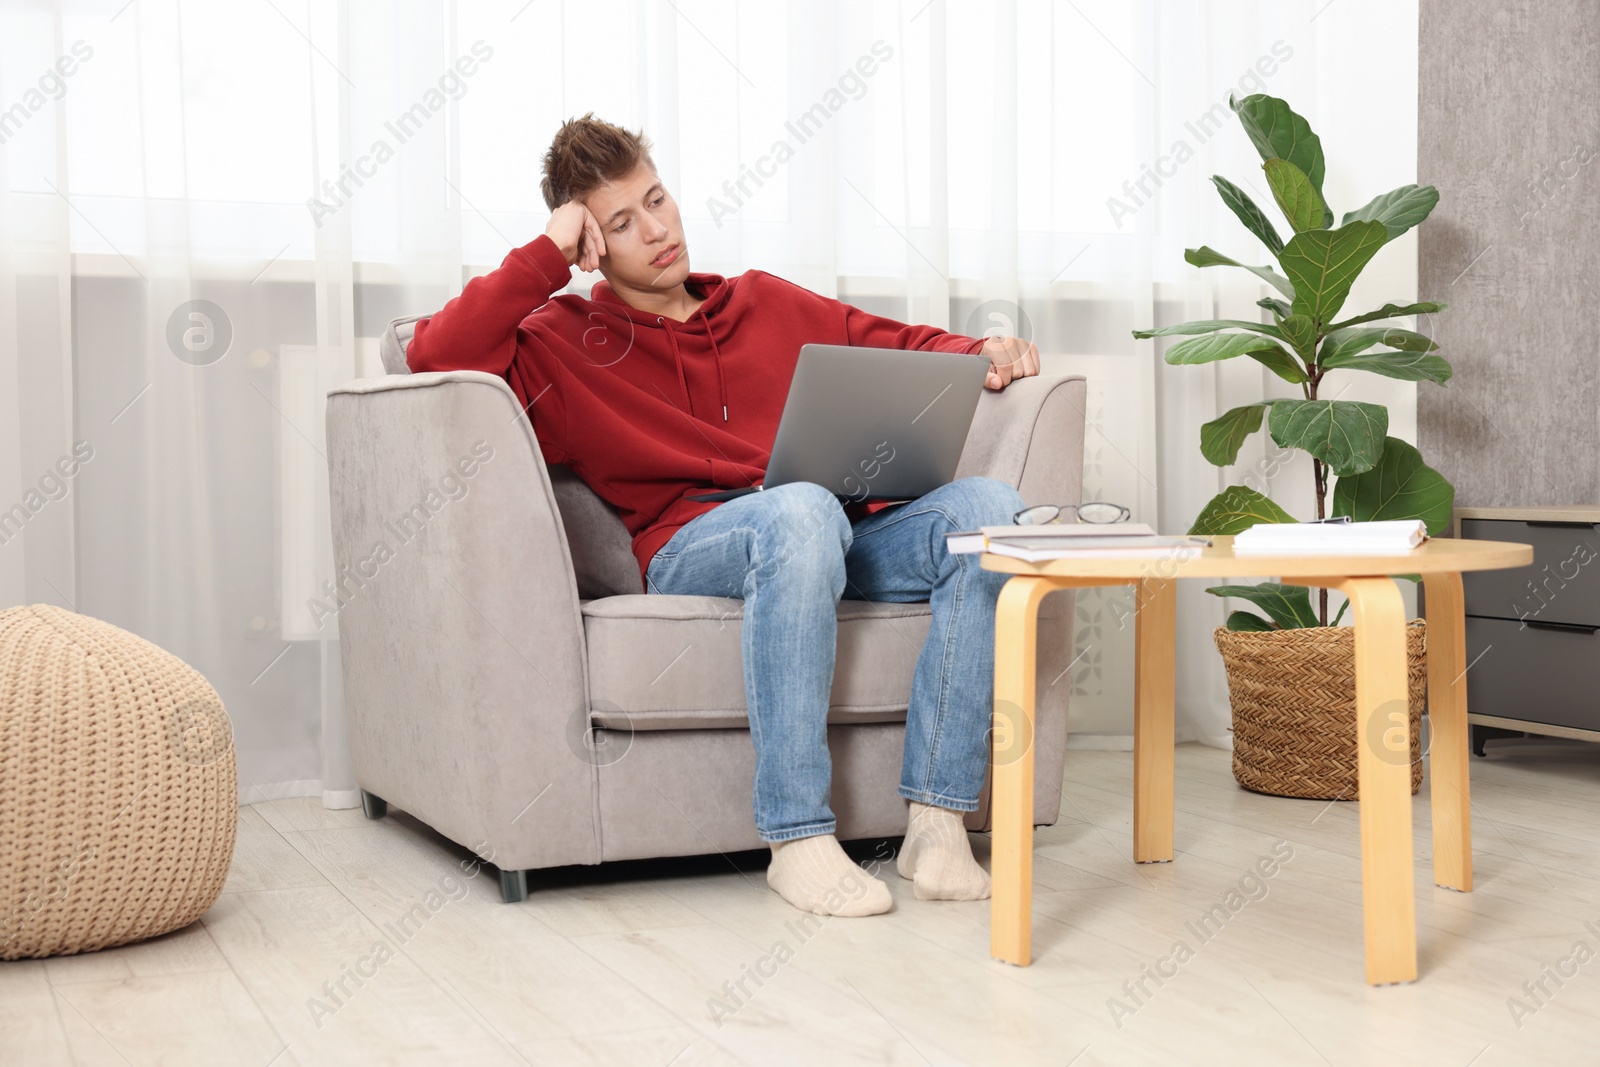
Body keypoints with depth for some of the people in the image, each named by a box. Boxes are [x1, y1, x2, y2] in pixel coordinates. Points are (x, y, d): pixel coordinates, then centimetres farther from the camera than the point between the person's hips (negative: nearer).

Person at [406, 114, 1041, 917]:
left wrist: (979, 354, 10)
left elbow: (899, 346, 31)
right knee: (804, 508, -39)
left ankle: (935, 822, -26)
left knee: (987, 505, -24)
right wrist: (546, 255, 2)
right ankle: (796, 840, -34)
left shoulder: (765, 302, 28)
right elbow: (435, 355, 0)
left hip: (847, 536, 4)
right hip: (690, 548, -4)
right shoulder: (564, 343, 16)